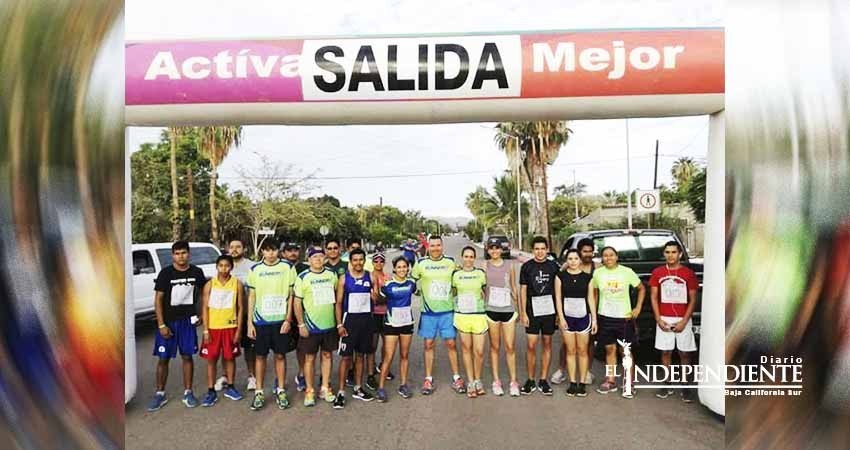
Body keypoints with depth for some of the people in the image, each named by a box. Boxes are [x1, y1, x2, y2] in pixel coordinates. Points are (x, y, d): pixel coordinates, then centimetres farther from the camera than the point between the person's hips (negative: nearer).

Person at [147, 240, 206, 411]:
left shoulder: (197, 272, -2)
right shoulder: (166, 273, -8)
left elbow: (202, 293, 13)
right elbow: (158, 300, -7)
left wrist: (199, 314, 5)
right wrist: (161, 325, -11)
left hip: (187, 321, 1)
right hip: (168, 322, -1)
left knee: (187, 357, 6)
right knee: (163, 358, 5)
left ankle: (188, 393, 17)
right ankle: (160, 394, 19)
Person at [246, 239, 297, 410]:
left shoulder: (287, 267, -2)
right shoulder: (255, 270, 3)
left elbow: (291, 295, 0)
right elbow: (251, 297, 5)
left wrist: (288, 319, -6)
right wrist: (249, 322, 1)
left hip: (281, 320, -1)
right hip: (260, 320, 1)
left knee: (280, 356, 7)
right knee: (260, 356, 7)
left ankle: (280, 391, 19)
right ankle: (259, 392, 18)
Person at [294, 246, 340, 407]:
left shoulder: (332, 274, 3)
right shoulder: (303, 277, -7)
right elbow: (297, 302, -6)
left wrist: (339, 321, 8)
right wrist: (301, 324, -10)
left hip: (329, 324, 3)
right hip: (310, 326, -3)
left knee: (327, 355, 11)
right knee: (310, 358, 5)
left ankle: (325, 388, 24)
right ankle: (309, 391, 18)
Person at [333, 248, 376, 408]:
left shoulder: (370, 277, 4)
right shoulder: (344, 279, -2)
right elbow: (339, 303, -2)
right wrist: (339, 324, -9)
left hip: (366, 319, 3)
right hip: (350, 319, -2)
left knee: (361, 355, 12)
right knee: (346, 356, -1)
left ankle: (358, 389, 24)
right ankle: (341, 392, 6)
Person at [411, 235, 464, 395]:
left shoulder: (450, 262, 3)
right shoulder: (421, 263, -1)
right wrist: (420, 291, -2)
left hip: (447, 310, 0)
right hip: (428, 311, 0)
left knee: (451, 343, 4)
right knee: (429, 344, 6)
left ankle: (456, 377, 16)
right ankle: (428, 379, 16)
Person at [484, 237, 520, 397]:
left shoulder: (510, 266, 6)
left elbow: (514, 288, 12)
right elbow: (482, 289, 6)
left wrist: (518, 308, 10)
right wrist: (481, 308, 1)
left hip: (508, 310, 1)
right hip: (491, 310, 0)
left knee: (510, 347, 0)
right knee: (495, 347, 7)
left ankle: (513, 382, 10)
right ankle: (496, 381, 17)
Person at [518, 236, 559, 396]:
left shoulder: (553, 266, 4)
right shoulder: (527, 266, 1)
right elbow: (523, 290, 2)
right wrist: (523, 313, -4)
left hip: (549, 310, 2)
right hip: (532, 310, -1)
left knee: (547, 344, 7)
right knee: (531, 346, -3)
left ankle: (543, 380, 17)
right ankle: (530, 380, 11)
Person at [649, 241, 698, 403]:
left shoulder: (689, 273, -2)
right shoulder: (657, 272, 2)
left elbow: (693, 299, -1)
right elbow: (653, 297, 4)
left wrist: (684, 321, -10)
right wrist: (658, 319, -6)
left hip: (683, 320, -1)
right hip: (664, 319, 1)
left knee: (685, 353, 4)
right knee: (666, 352, 7)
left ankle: (686, 387, 14)